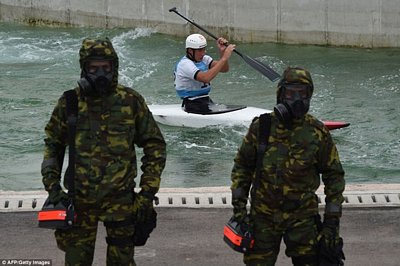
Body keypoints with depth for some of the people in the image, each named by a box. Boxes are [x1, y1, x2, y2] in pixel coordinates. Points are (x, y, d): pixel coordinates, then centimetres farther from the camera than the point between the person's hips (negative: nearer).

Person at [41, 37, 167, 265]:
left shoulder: (130, 101, -4)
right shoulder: (70, 102, -1)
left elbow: (155, 146, 3)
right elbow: (53, 144, 13)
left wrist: (148, 193, -2)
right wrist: (51, 183, 0)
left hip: (120, 198, -1)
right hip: (79, 198, 1)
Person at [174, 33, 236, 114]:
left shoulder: (203, 59, 9)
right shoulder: (185, 64, -17)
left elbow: (224, 69, -2)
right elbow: (205, 78, -32)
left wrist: (222, 52, -19)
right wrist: (224, 58, -32)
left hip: (206, 101, 8)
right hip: (193, 106, -8)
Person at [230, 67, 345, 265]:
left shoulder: (318, 132, -4)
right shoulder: (261, 127, -3)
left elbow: (334, 174, 3)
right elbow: (242, 166, 8)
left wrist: (332, 219, -1)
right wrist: (238, 205, 0)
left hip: (302, 217, -1)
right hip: (263, 215, 1)